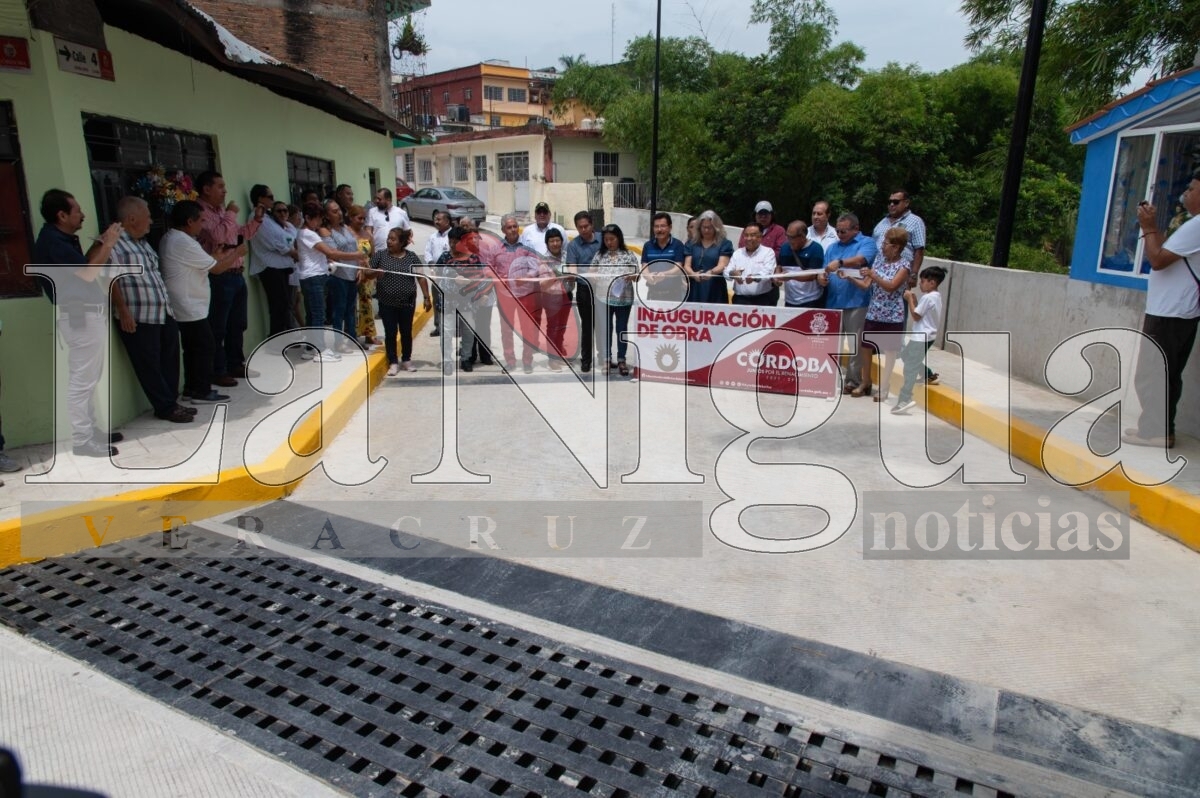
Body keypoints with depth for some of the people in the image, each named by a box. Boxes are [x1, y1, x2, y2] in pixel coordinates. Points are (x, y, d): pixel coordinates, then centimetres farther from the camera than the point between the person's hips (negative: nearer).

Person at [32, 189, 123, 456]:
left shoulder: (63, 238, 14)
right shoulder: (52, 240, -17)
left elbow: (83, 264, 21)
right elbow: (87, 273, -20)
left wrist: (101, 242, 12)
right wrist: (108, 245, -11)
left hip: (87, 314, 11)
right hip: (79, 316, -11)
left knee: (89, 378, 16)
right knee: (82, 380, -6)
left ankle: (89, 430, 25)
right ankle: (81, 440, 0)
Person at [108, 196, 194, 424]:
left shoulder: (142, 242, 17)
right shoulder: (114, 243, -11)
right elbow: (112, 280, -16)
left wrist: (168, 302, 20)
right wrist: (123, 311, -18)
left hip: (164, 314, 9)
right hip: (138, 318, -9)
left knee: (170, 360, 12)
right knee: (149, 366, 2)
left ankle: (171, 402, 23)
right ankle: (165, 408, 10)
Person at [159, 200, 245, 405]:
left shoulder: (171, 239, 13)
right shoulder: (184, 243, -20)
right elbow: (217, 268, -16)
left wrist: (217, 256, 13)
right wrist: (237, 253, -2)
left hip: (186, 307, 10)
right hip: (191, 308, -10)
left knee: (193, 348, 16)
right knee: (204, 347, -3)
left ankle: (192, 388, 22)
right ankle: (202, 392, 3)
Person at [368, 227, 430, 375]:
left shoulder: (411, 257, 0)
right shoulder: (380, 254, -1)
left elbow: (421, 278, 2)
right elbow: (368, 273, 1)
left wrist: (427, 297, -3)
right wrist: (376, 273, -22)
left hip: (407, 302, 1)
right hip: (387, 303, 0)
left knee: (406, 332, 11)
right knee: (390, 333, 3)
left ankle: (406, 360, 26)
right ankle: (393, 363, 11)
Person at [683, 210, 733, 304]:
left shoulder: (725, 243, 4)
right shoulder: (692, 244, 13)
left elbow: (722, 265, -8)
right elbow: (686, 266, 5)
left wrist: (710, 272, -30)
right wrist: (694, 274, -18)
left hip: (715, 292, -2)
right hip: (694, 291, 2)